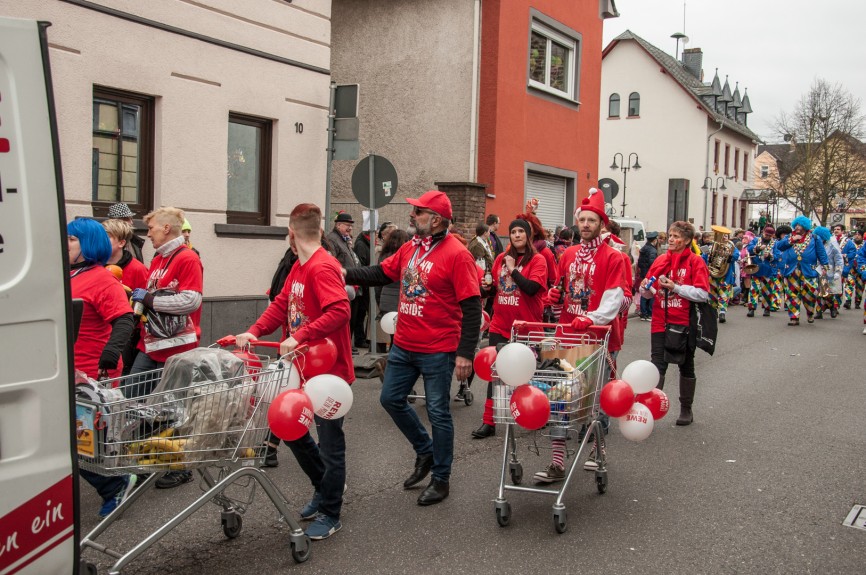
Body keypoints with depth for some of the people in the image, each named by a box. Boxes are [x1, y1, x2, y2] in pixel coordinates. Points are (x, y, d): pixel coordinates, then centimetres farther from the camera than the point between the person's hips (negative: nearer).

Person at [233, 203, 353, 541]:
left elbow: (340, 311, -31)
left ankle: (330, 515, 19)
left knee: (329, 442, 4)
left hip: (329, 370, -9)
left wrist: (299, 337, -35)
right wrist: (253, 332, -6)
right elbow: (281, 305, 9)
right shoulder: (298, 268, 10)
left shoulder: (323, 267, -20)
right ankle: (324, 488, 37)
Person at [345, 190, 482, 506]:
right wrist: (347, 274, -2)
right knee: (391, 399, 16)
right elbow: (380, 274, 14)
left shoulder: (457, 255, -16)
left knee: (438, 413, 4)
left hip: (438, 351, -8)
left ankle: (441, 479, 21)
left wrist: (465, 353, -20)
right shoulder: (409, 248, 6)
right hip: (403, 346, 8)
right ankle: (425, 451, 35)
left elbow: (472, 308, -17)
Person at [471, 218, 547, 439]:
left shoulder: (537, 260, -6)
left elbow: (531, 288, -21)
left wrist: (513, 269, -16)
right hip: (500, 325, 4)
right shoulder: (501, 258, 8)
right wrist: (486, 288, -5)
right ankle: (489, 422, 8)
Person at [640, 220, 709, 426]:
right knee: (657, 365, -5)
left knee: (686, 366, 13)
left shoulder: (695, 261, -6)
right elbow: (646, 288, 12)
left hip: (684, 323, -3)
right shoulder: (661, 260, 6)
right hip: (661, 322, 3)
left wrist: (675, 287, -21)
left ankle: (686, 409, 26)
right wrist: (646, 288, -11)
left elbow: (702, 294, -15)